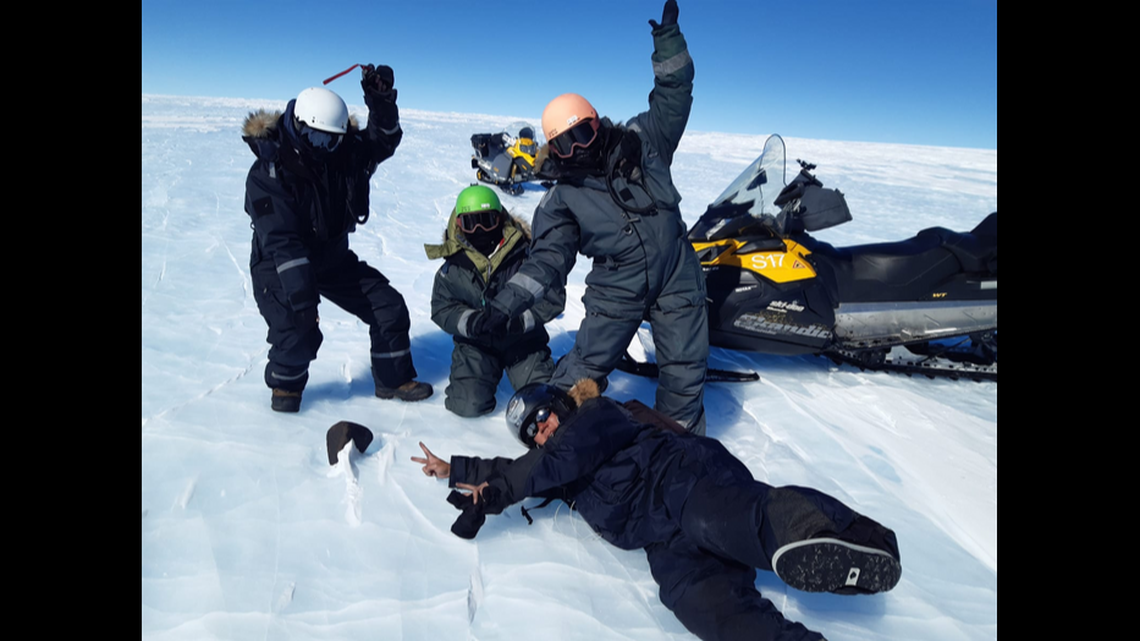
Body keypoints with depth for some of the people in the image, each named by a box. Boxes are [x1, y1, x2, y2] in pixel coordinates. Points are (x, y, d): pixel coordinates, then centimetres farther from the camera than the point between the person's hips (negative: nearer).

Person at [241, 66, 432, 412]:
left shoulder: (344, 153, -7)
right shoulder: (268, 173, -23)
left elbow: (384, 141, -1)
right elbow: (280, 240, -29)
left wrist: (381, 101, -20)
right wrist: (299, 292, -36)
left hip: (334, 259, 6)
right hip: (279, 267, -5)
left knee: (389, 307, 0)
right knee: (298, 331, -23)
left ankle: (393, 379, 17)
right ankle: (286, 384, 11)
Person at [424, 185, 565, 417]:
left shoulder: (525, 254, -12)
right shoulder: (452, 269, -4)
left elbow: (553, 296, -12)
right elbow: (442, 309, -3)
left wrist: (520, 320, -26)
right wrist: (472, 321, -24)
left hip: (522, 341, -1)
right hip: (476, 344, 1)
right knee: (470, 405, -15)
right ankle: (488, 372, 20)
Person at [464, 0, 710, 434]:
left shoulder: (640, 142, 0)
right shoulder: (562, 197, -2)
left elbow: (673, 93, 5)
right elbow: (547, 258, -3)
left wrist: (667, 39, -10)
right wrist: (505, 305, -11)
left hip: (677, 282, 2)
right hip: (616, 292, -1)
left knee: (685, 372, 10)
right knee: (584, 369, -2)